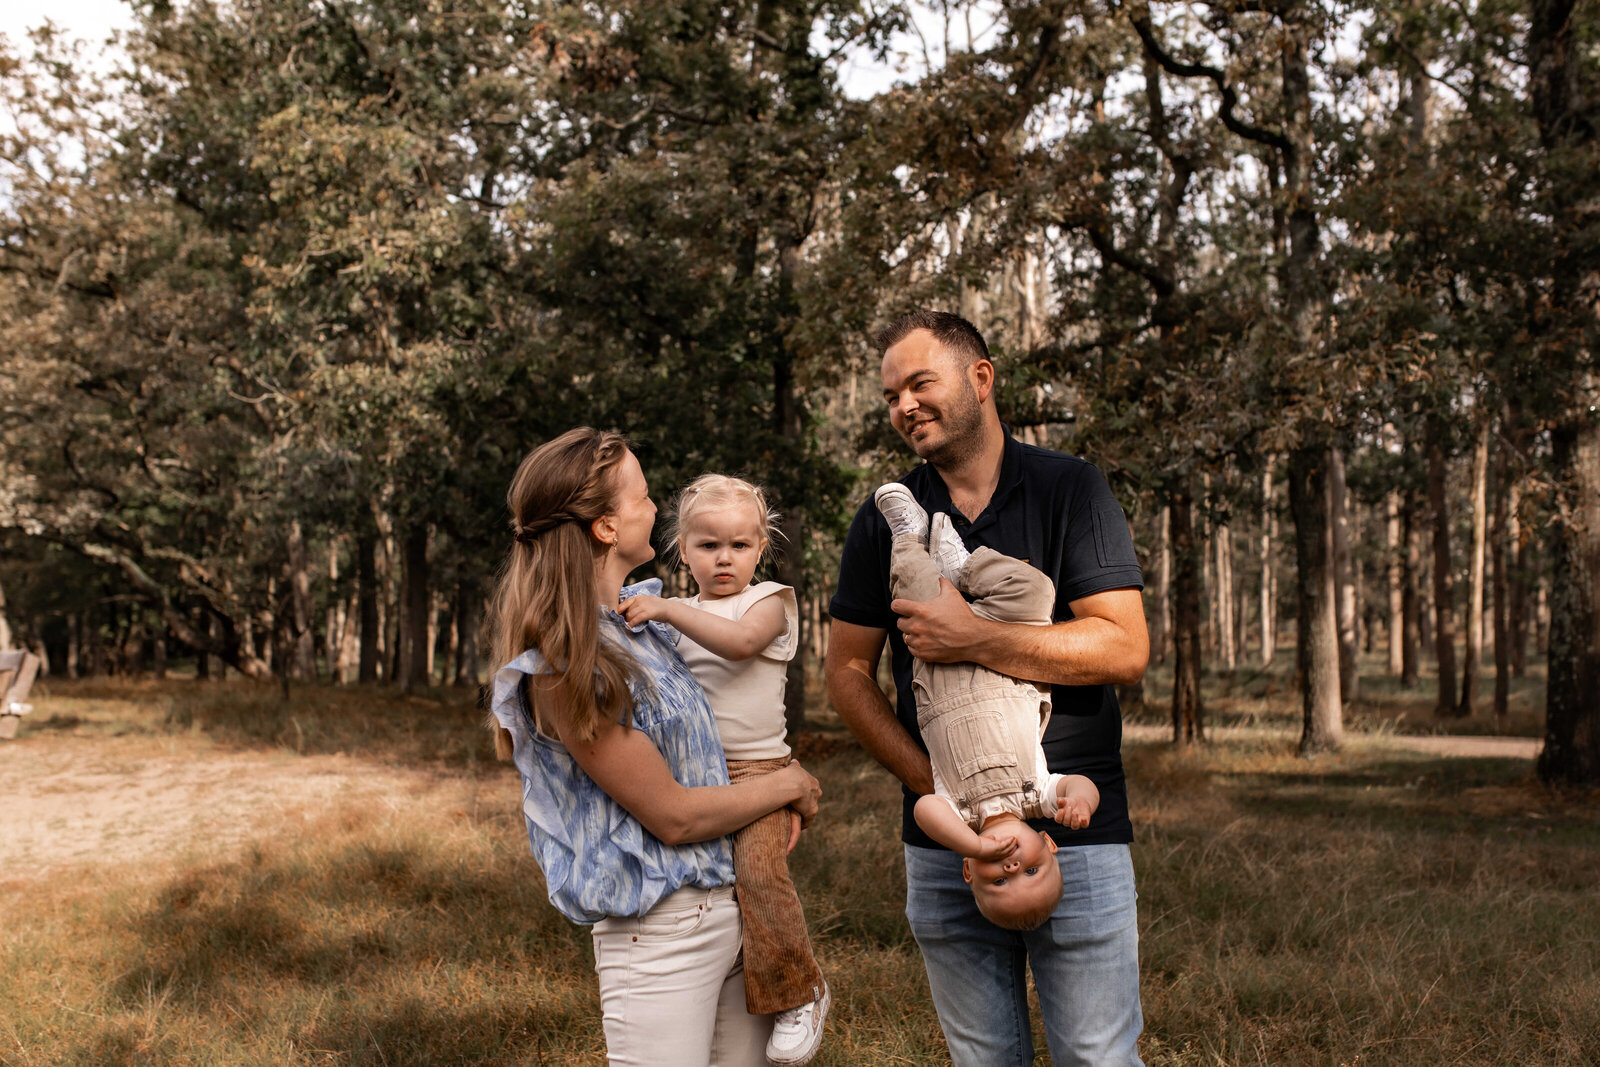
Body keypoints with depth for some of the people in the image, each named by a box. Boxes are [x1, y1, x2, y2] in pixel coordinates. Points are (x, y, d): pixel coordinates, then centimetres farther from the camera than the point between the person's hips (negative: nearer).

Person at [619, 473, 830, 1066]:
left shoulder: (769, 600, -1)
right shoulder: (679, 615, 15)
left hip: (757, 769, -6)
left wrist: (668, 610, -27)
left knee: (757, 869, -24)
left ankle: (801, 992, -5)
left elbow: (740, 640, -23)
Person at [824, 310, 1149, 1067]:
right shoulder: (885, 520, 7)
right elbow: (846, 672, 7)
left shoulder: (1069, 490, -2)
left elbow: (1125, 650, -11)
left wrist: (973, 640, -19)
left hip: (1075, 831, -3)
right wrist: (928, 780, -7)